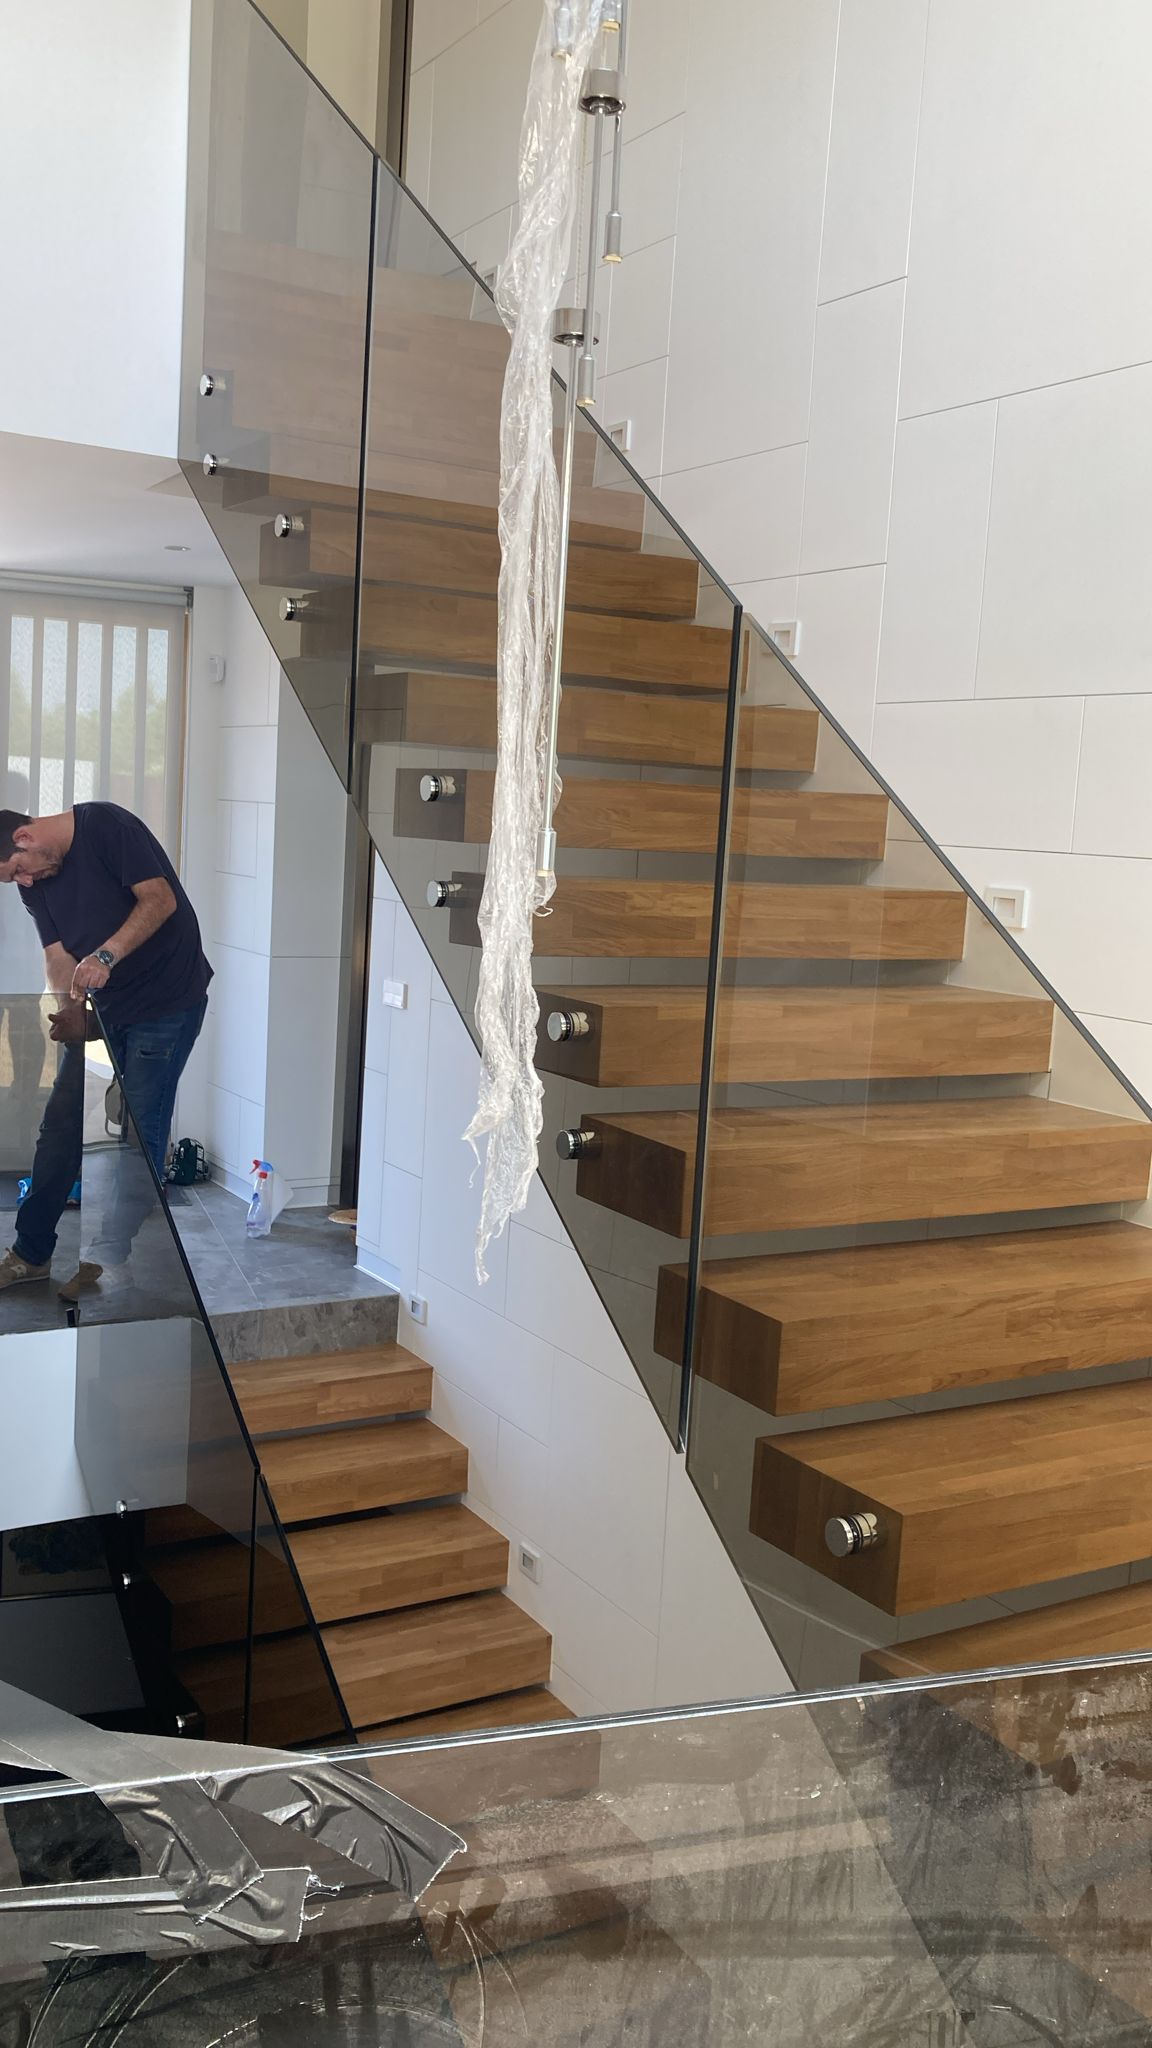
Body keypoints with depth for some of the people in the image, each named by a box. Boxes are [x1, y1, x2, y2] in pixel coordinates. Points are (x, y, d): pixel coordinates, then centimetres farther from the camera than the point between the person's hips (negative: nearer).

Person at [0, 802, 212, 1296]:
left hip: (168, 1002, -7)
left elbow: (160, 899, -22)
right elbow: (58, 953, 1)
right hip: (104, 1005, 7)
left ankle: (113, 1261, 7)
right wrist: (70, 1010, -18)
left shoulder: (106, 826, -17)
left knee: (140, 1133, -5)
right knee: (62, 1125, 6)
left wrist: (106, 955, -34)